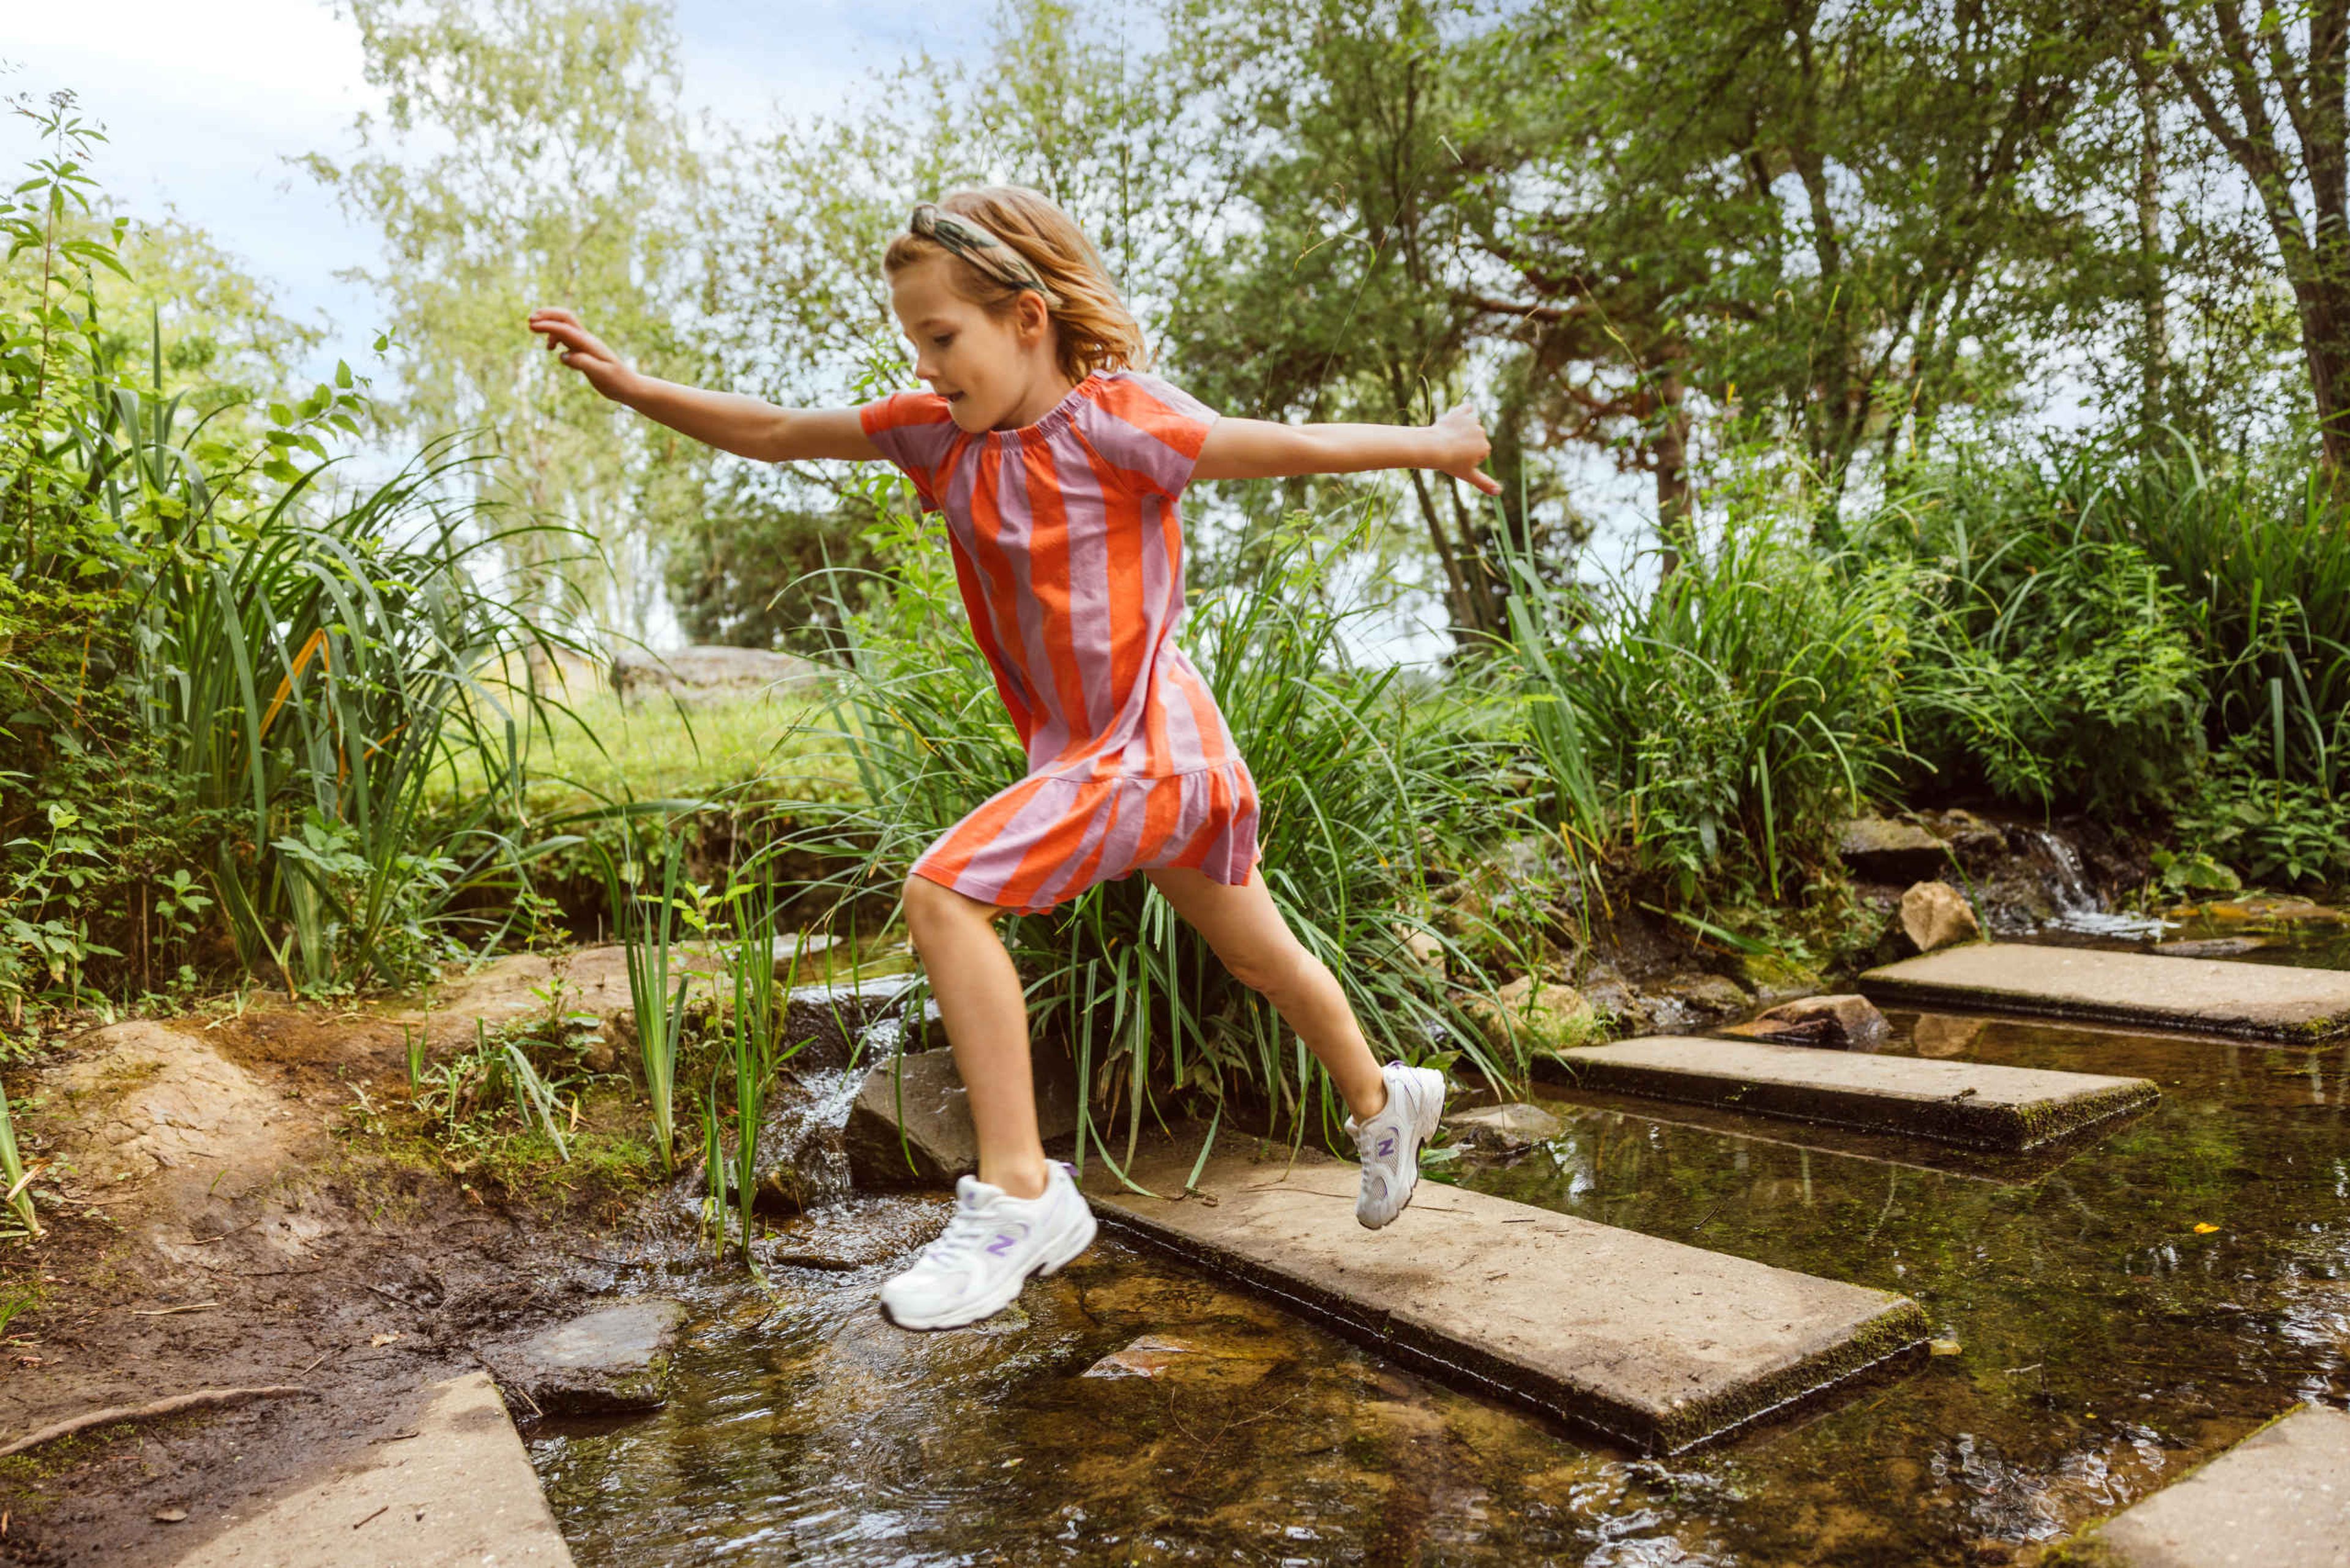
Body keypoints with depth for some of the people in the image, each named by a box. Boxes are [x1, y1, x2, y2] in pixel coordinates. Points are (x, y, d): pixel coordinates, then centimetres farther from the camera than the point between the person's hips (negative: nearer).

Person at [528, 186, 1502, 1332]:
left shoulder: (1113, 419, -15)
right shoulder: (942, 432, 4)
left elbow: (1290, 446, -9)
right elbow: (774, 436, 8)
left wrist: (1431, 445, -1)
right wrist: (635, 388, 0)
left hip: (1146, 746, -8)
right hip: (1168, 758, 8)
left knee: (944, 890, -20)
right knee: (1258, 953, 23)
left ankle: (1017, 1194, -15)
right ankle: (1382, 1101, 47)